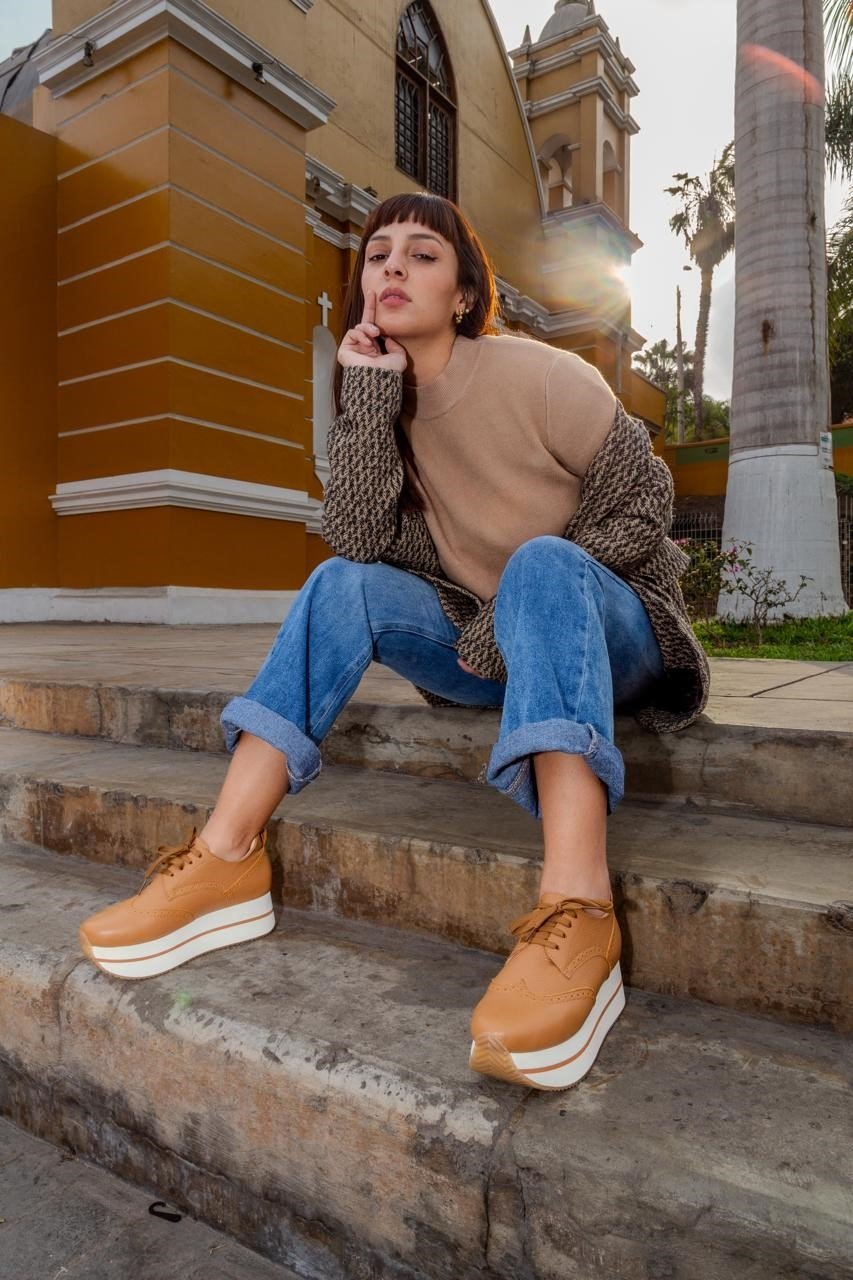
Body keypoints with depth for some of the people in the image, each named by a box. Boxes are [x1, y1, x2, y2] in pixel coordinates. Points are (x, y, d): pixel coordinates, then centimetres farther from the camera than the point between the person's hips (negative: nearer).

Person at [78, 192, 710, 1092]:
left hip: (611, 629, -4)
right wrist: (370, 391, -18)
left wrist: (512, 613, -17)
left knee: (543, 562, -35)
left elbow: (643, 507, -10)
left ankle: (577, 909, -50)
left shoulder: (535, 376, -11)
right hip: (492, 645, 4)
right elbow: (357, 538, -12)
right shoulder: (386, 401, 3)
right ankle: (226, 858, -23)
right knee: (344, 582, -16)